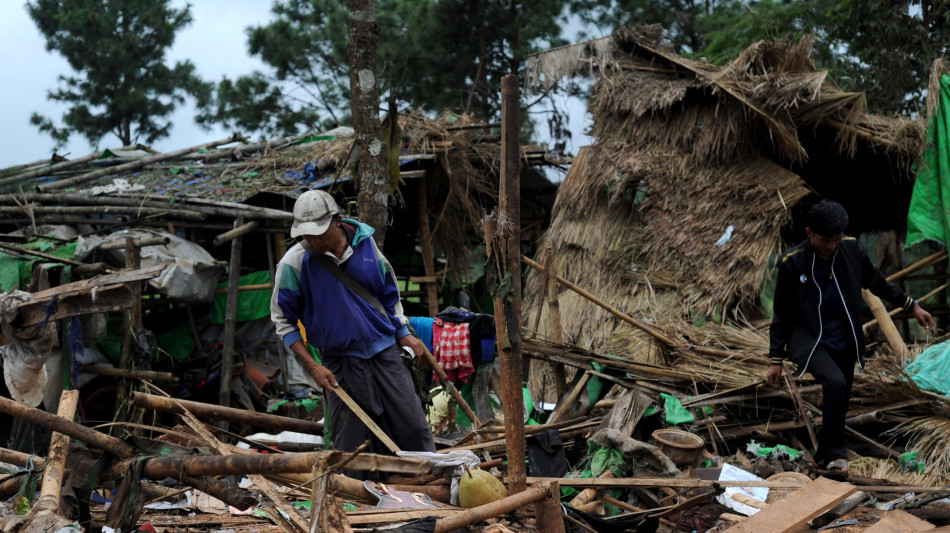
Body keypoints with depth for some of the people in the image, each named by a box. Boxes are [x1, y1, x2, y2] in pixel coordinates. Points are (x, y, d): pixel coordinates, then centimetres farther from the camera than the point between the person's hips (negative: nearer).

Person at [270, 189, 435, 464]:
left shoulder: (364, 243, -1)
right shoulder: (294, 262, -9)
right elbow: (283, 320, -1)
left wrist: (403, 333, 9)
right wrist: (313, 366, -8)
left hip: (385, 351, 2)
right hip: (339, 361, -2)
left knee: (414, 428, 2)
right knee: (349, 446, 1)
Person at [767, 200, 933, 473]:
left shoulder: (852, 250, -5)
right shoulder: (792, 263, -13)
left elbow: (877, 283, 13)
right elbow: (781, 316, -6)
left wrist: (912, 306, 13)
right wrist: (776, 360, -5)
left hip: (844, 344, 4)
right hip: (809, 340, -4)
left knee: (839, 402, 10)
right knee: (835, 382, -29)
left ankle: (825, 456, 31)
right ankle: (836, 453, -20)